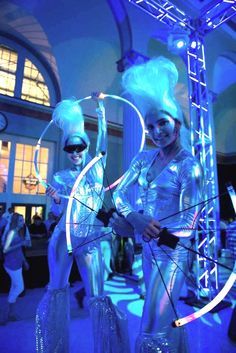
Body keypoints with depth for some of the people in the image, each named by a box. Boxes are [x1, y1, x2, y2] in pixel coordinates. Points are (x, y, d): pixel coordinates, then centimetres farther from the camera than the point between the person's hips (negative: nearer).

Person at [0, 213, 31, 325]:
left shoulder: (18, 232, 8)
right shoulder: (12, 232, -17)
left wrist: (24, 260, 20)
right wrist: (21, 244, -25)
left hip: (17, 263, 8)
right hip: (12, 264, -8)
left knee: (15, 287, 15)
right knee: (20, 287, -2)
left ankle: (11, 312, 27)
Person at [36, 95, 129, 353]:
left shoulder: (96, 167, 5)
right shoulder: (60, 177, 7)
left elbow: (103, 136, -2)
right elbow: (58, 212, 6)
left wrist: (100, 107, -4)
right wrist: (56, 199, -15)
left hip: (89, 239, -1)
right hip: (62, 237, 2)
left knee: (97, 295, 0)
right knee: (56, 288, 9)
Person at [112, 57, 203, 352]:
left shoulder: (189, 166, -15)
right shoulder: (144, 158, 1)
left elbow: (188, 224, -17)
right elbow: (119, 193, -2)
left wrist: (131, 228, -25)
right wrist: (135, 218, -24)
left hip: (171, 252, -6)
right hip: (148, 247, 6)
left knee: (154, 328, 2)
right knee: (162, 314, 27)